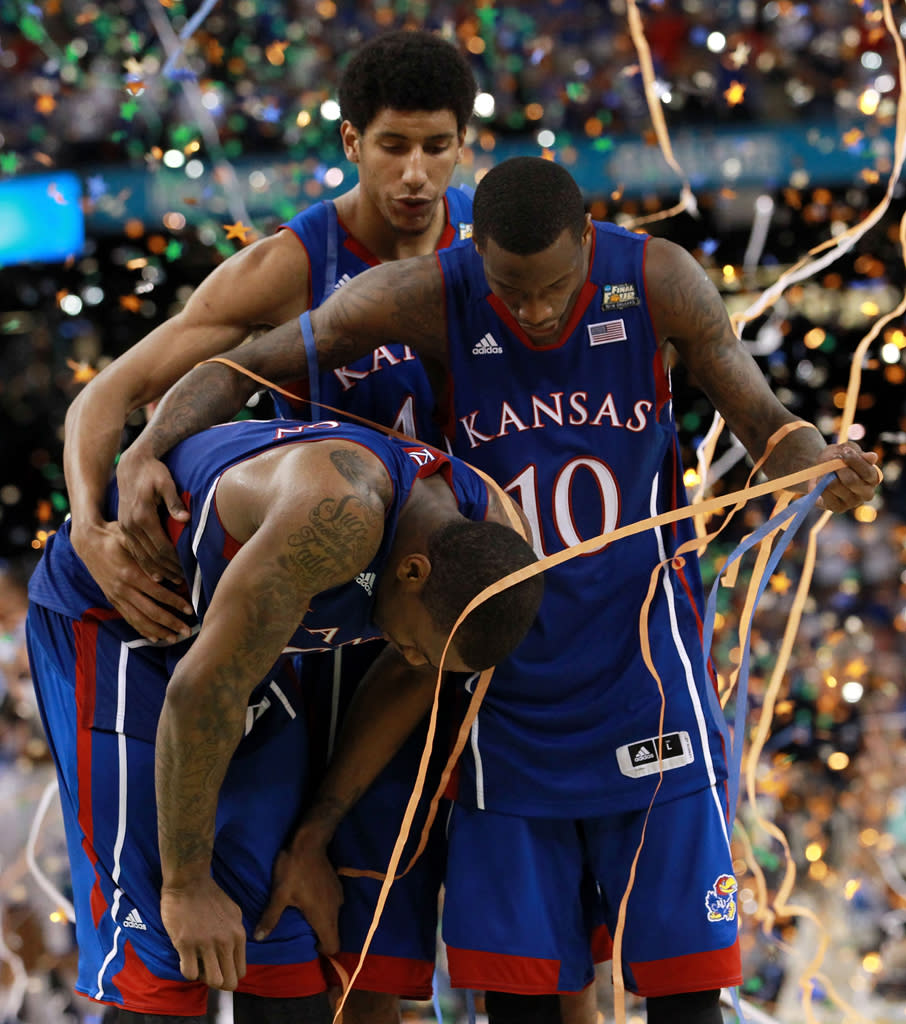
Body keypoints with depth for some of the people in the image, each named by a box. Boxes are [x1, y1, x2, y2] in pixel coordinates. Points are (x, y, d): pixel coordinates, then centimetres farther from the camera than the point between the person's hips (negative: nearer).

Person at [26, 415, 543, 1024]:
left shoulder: (488, 533, -14)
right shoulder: (338, 517, -40)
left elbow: (405, 690, 3)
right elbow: (201, 689, -35)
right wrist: (186, 884, -25)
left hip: (223, 620, 8)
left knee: (279, 921, 4)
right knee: (152, 949, -14)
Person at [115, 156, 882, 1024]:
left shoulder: (656, 280, -13)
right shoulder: (428, 299, -15)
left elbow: (765, 424, -4)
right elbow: (236, 369, -7)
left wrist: (824, 466, -28)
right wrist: (144, 454, -26)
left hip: (640, 670, 0)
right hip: (509, 685, 0)